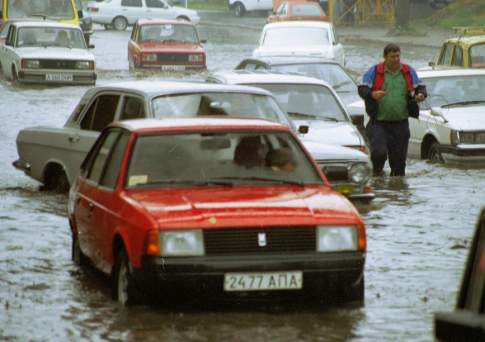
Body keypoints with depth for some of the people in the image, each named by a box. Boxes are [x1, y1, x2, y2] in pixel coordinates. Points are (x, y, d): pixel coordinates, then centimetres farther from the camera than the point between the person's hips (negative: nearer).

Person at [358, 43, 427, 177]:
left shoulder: (409, 72, 10)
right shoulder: (374, 72, 1)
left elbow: (420, 87, 15)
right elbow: (362, 89, -2)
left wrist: (421, 95, -9)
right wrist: (372, 94, -24)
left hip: (401, 123, 3)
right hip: (378, 123, -3)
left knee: (399, 157, 4)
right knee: (379, 152, -17)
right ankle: (377, 172, 12)